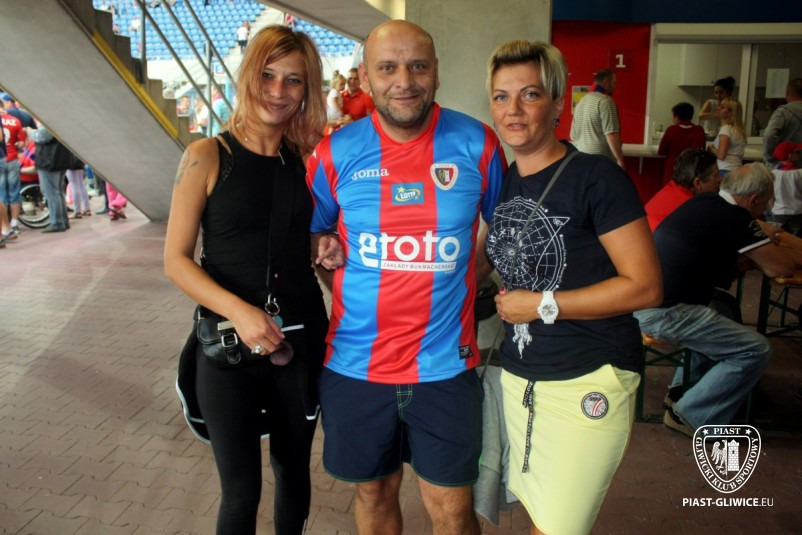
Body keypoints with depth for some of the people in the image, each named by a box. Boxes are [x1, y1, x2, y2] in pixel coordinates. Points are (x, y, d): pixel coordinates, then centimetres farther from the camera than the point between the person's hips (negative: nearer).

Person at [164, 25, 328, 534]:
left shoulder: (308, 159, 3)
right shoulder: (207, 157, -7)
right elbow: (177, 259, -8)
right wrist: (237, 310, -22)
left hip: (302, 340, 3)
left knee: (294, 469, 19)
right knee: (241, 489, 7)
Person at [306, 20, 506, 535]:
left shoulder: (476, 144, -6)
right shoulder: (337, 151, -4)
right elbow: (311, 230, 13)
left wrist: (470, 280, 3)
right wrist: (323, 247, -2)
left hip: (446, 363, -1)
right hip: (355, 363, 1)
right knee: (375, 492, 20)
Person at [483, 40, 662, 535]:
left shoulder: (597, 178, -12)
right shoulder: (500, 183, 7)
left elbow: (645, 286, -16)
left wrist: (543, 304, -16)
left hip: (588, 383, -6)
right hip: (519, 378, 6)